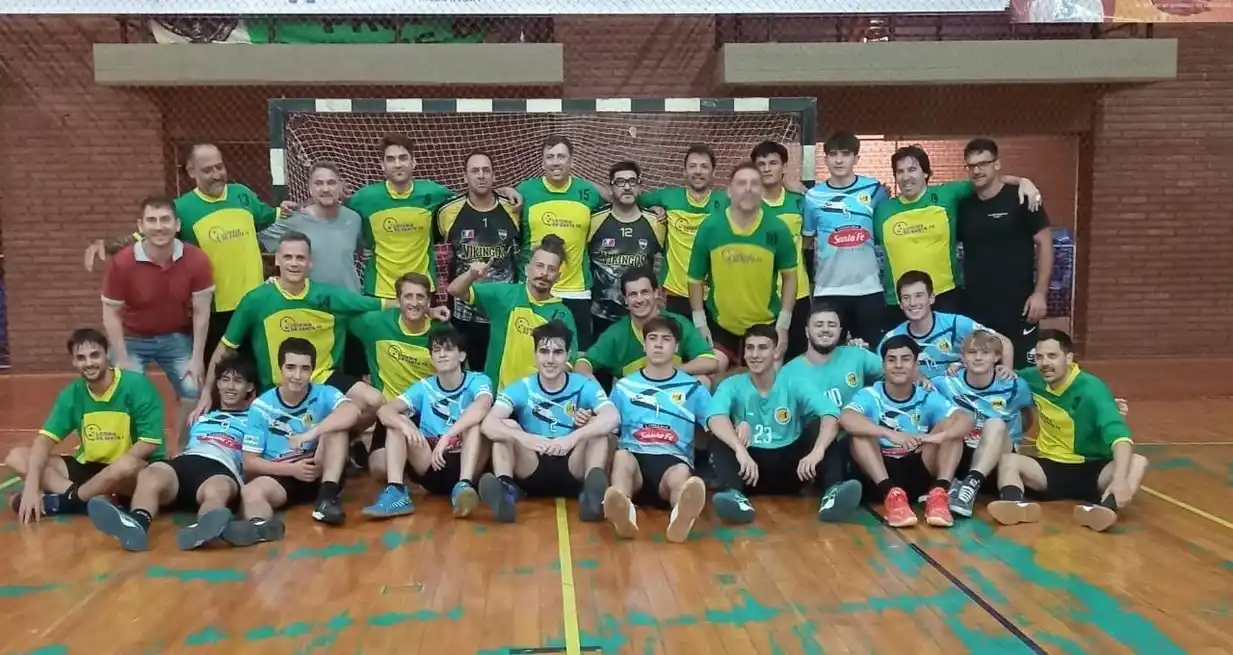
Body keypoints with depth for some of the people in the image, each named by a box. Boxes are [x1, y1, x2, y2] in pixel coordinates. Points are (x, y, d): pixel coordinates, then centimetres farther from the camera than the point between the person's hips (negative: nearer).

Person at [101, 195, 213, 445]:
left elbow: (201, 312, -12)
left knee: (193, 392, -5)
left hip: (177, 337, 1)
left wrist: (197, 358, -10)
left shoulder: (196, 259, -21)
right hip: (132, 339, -1)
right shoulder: (121, 262, -24)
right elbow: (111, 314, -13)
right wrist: (123, 361, -14)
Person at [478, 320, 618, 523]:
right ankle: (505, 490, -42)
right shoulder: (521, 389, -2)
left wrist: (573, 437, -39)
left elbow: (613, 418, -24)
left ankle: (591, 491, -44)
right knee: (507, 428, -18)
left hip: (573, 470, -1)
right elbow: (488, 424, -19)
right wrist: (523, 437, -39)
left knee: (597, 425, -21)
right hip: (532, 472, 1)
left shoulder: (585, 386, -4)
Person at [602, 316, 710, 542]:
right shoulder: (624, 386, 19)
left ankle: (681, 516, -72)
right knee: (621, 455, -35)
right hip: (634, 457, 1)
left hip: (674, 459, 0)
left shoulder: (693, 388, 17)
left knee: (681, 473, -37)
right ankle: (623, 513, -67)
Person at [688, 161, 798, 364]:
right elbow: (696, 279, -1)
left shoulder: (777, 229, -9)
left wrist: (783, 325, -3)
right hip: (720, 327, 0)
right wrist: (700, 324, -4)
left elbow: (789, 276, 1)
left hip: (766, 326, 0)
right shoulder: (710, 228, -10)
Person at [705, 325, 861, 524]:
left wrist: (817, 451, -36)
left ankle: (833, 492, -41)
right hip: (750, 462, -1)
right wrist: (740, 449, -43)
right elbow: (715, 417, -24)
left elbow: (830, 414, -16)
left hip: (789, 466, 1)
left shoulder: (793, 386, 1)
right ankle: (733, 495, -51)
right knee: (720, 441, -26)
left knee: (825, 435, -18)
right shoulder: (732, 385, -1)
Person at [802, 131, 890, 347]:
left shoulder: (874, 190, 1)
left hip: (869, 288, 0)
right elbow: (806, 242, 9)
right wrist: (809, 280, 7)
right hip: (828, 289, 0)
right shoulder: (813, 196, 1)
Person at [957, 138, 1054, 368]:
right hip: (974, 308, 4)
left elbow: (1044, 243, -5)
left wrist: (1040, 292, -11)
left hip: (1016, 306, -4)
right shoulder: (963, 205, 6)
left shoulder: (1020, 199, -6)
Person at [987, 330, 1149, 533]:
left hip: (1092, 470, -3)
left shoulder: (1091, 390, -17)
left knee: (1138, 462, -30)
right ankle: (1016, 503, -56)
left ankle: (1104, 508, -60)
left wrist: (1119, 479, -49)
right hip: (1051, 468, 3)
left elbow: (1119, 434, -32)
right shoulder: (1034, 379, -2)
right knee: (1006, 459, -24)